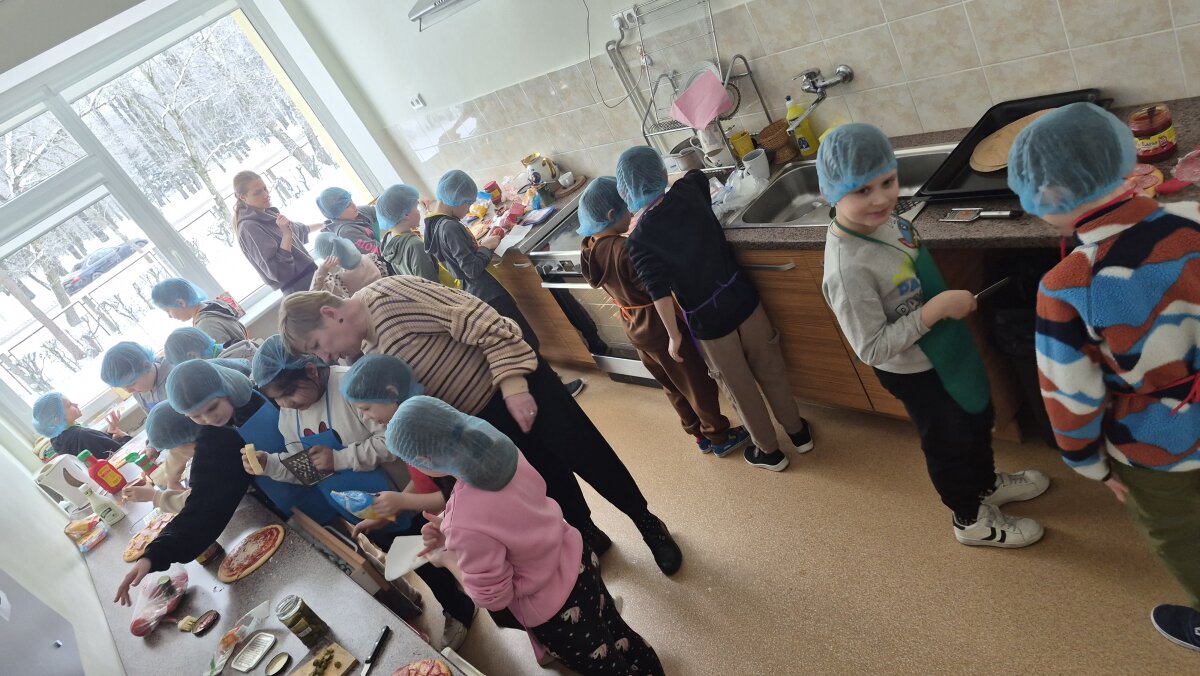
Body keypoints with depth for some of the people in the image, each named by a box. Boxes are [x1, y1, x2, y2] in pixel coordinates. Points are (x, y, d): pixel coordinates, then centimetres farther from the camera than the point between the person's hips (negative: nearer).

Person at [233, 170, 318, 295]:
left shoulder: (266, 213, 8)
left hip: (311, 276, 9)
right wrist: (286, 235, -28)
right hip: (301, 289, -9)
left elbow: (295, 230, 29)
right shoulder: (249, 228, -19)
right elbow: (276, 272, -26)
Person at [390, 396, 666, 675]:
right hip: (578, 561, 7)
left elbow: (492, 597, -21)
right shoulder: (500, 449, -16)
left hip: (555, 613, -7)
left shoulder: (465, 525, -37)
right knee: (618, 633, 32)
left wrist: (448, 558, -8)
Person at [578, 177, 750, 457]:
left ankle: (701, 435, 41)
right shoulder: (626, 250, -30)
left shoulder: (591, 248, -5)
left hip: (635, 328, 8)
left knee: (673, 386, 24)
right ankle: (720, 438, 31)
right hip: (660, 326, -8)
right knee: (697, 384, 13)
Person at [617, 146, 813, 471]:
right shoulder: (689, 190, -6)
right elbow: (697, 174, 20)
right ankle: (798, 432, 43)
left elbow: (661, 295, -18)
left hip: (707, 321, -4)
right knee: (771, 370, 23)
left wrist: (673, 335, -4)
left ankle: (769, 451, 38)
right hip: (742, 299, 4)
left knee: (741, 389, 17)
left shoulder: (639, 241, -18)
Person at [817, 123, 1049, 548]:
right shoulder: (848, 269, -38)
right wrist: (935, 309, -34)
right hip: (915, 373, -8)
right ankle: (971, 520, 47)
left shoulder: (881, 219, -12)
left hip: (945, 349, 8)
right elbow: (872, 350, -32)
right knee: (949, 443, 18)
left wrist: (948, 298, 5)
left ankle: (987, 483, 60)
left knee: (977, 418, 30)